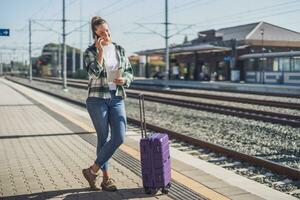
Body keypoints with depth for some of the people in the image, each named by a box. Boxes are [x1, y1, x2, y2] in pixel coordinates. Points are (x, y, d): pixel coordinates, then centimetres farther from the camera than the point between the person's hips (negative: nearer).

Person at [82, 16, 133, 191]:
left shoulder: (120, 50, 10)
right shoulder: (90, 51, -2)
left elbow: (130, 73, 13)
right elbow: (95, 72, -18)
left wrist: (124, 80, -8)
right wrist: (100, 51, -16)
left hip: (117, 98, 4)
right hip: (97, 99, -4)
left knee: (119, 137, -5)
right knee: (103, 138, 1)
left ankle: (93, 170, 10)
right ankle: (106, 178, 16)